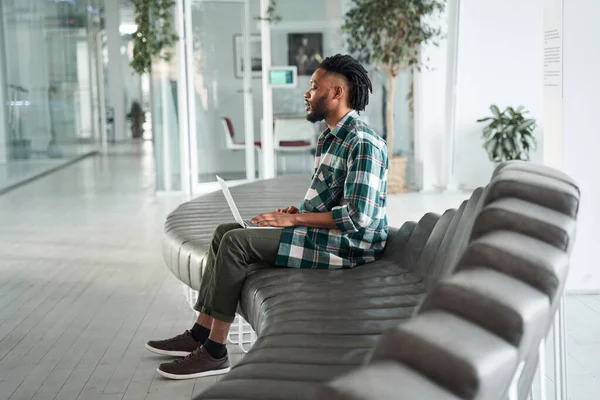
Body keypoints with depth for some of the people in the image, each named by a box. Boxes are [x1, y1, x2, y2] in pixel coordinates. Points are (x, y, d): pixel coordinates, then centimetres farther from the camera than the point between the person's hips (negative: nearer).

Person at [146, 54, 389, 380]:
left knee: (237, 241, -21)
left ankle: (214, 352, -14)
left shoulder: (363, 143, -18)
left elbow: (358, 216, -26)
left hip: (346, 245, -10)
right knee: (225, 231, 5)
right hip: (319, 232, 11)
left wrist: (294, 219, -20)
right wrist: (293, 212, 2)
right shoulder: (331, 138, 14)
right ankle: (201, 333, 5)